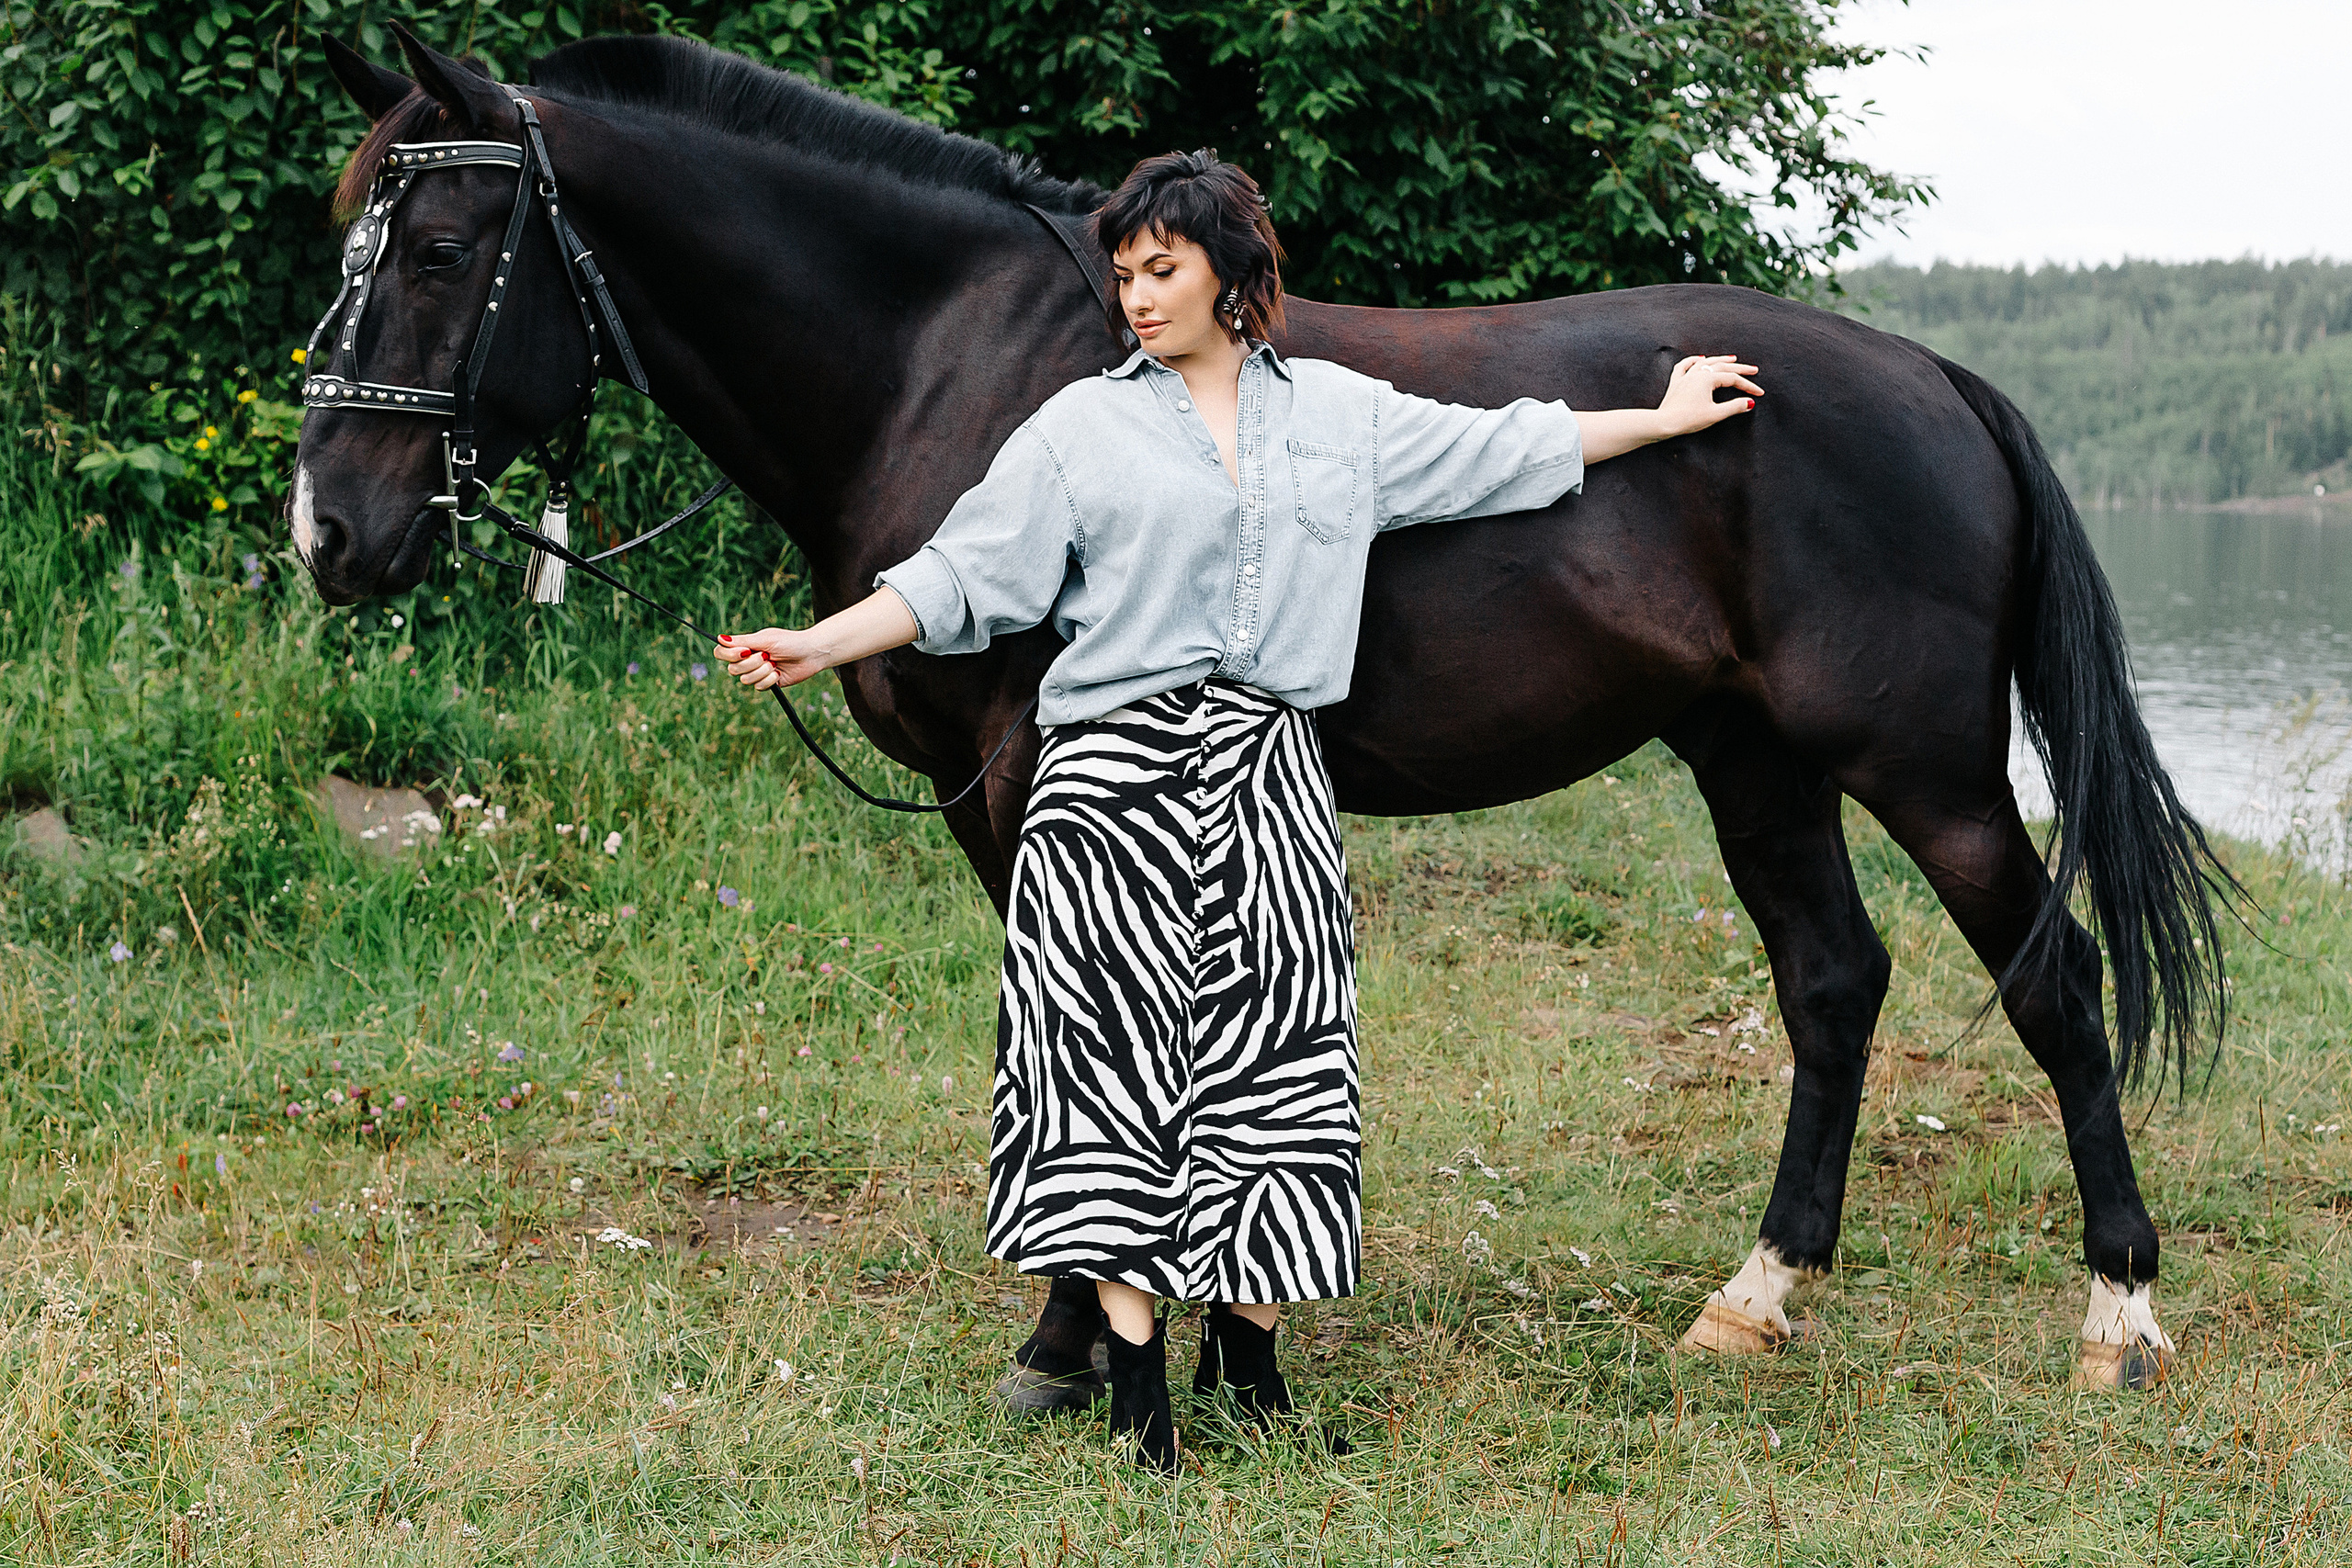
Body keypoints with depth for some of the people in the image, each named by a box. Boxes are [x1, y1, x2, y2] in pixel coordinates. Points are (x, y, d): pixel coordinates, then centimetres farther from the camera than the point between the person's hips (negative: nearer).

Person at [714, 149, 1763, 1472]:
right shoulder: (1081, 428, 5)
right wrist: (817, 646, -9)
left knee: (1274, 1057, 1)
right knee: (1115, 1052, -5)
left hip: (1269, 776, 2)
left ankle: (1253, 1360, 15)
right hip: (1119, 778, -2)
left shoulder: (1343, 413, 12)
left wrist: (1665, 419, 26)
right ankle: (1139, 1384, 2)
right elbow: (965, 575, 1)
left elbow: (1501, 453, 21)